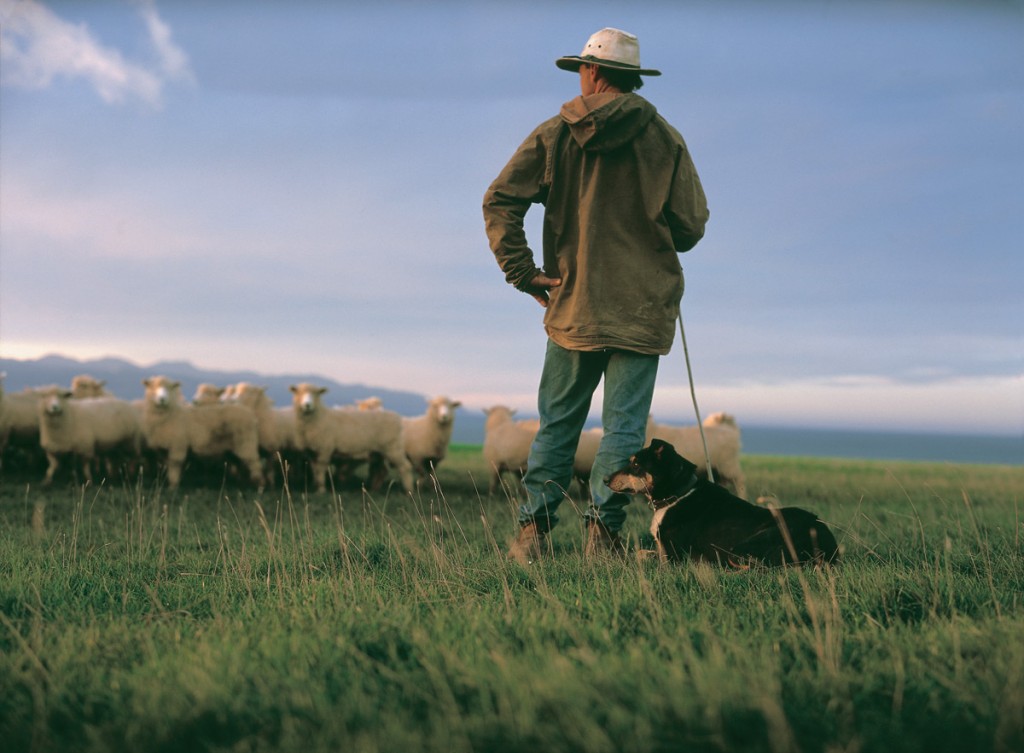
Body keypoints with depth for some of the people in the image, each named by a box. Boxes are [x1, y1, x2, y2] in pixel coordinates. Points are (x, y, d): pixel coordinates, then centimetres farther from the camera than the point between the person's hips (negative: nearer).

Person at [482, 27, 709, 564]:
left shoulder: (553, 135, 3)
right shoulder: (664, 139, 1)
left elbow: (499, 202, -6)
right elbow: (690, 226, 0)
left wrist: (523, 273, -3)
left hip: (572, 305, 1)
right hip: (643, 307, -1)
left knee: (557, 422, 10)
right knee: (624, 424, 4)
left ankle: (533, 531, 8)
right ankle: (603, 530, -1)